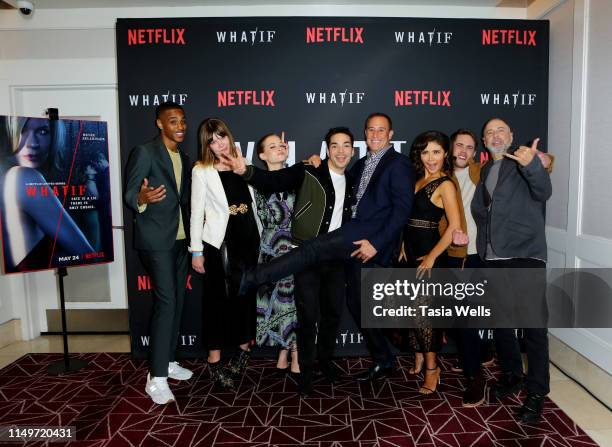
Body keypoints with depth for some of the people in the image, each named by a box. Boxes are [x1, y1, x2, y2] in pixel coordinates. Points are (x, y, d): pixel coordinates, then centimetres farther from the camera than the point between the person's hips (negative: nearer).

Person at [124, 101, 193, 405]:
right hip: (156, 240, -8)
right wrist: (142, 199, -35)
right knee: (165, 302, -11)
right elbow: (129, 195, -14)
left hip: (180, 240, 8)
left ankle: (168, 360, 24)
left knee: (177, 302, 11)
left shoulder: (184, 158, 15)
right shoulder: (144, 152, -9)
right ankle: (156, 377, -4)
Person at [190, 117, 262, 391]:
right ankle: (214, 360, 15)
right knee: (218, 299, 3)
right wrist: (196, 251, -8)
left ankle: (244, 347, 32)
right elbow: (197, 212, -4)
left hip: (249, 239, 4)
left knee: (247, 294, 13)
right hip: (219, 243, -4)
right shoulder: (201, 171, -3)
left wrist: (260, 236, 7)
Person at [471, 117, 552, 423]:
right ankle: (511, 374, 33)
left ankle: (536, 393, 8)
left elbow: (543, 193, -17)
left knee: (533, 325, -3)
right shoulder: (485, 170, 18)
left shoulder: (526, 160, 0)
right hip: (492, 258, 6)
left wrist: (532, 164, -36)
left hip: (525, 255, -6)